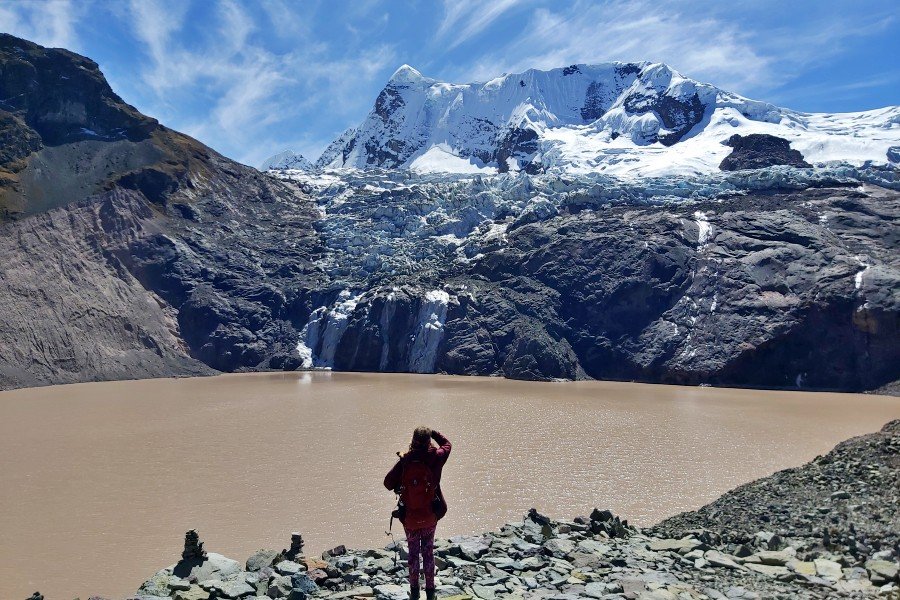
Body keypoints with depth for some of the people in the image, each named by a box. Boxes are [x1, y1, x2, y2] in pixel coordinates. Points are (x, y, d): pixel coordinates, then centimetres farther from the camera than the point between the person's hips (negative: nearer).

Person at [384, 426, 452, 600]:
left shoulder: (405, 461, -18)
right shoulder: (435, 458, -15)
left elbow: (388, 483, -12)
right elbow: (447, 444, 7)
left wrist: (400, 487, 6)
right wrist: (433, 433, 16)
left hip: (410, 518, -1)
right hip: (430, 516, 1)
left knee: (413, 553, 16)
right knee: (428, 552, 16)